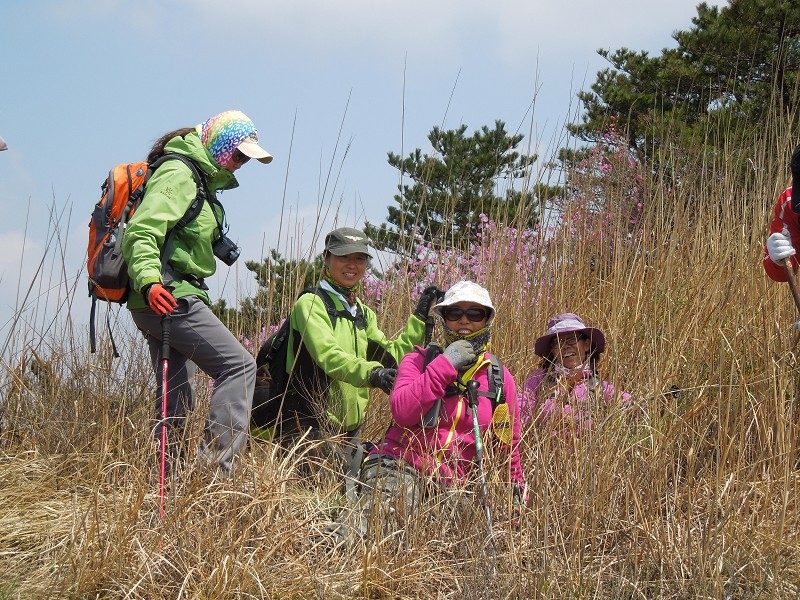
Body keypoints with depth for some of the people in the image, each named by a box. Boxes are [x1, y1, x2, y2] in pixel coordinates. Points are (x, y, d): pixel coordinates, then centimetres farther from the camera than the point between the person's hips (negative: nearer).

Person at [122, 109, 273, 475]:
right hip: (168, 297, -11)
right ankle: (217, 464, -19)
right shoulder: (178, 175, -11)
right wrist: (148, 280, -36)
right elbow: (141, 232, -23)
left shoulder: (201, 179, 20)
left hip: (161, 302, 11)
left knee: (178, 398, 12)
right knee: (238, 365, -14)